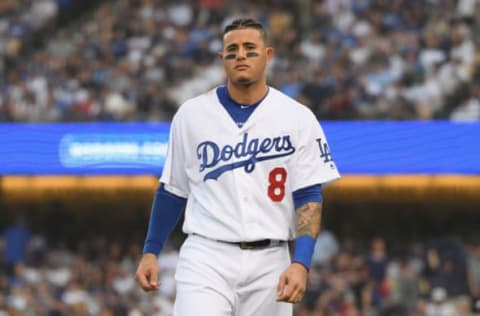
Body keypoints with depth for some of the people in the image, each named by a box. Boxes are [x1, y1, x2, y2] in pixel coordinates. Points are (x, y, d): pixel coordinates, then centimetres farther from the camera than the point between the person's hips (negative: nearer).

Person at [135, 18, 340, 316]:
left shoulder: (298, 118, 2)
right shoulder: (192, 114, 6)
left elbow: (309, 198, -2)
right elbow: (173, 191, 14)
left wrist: (301, 263, -15)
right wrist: (150, 252, 11)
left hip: (269, 263, 1)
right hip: (206, 257, 0)